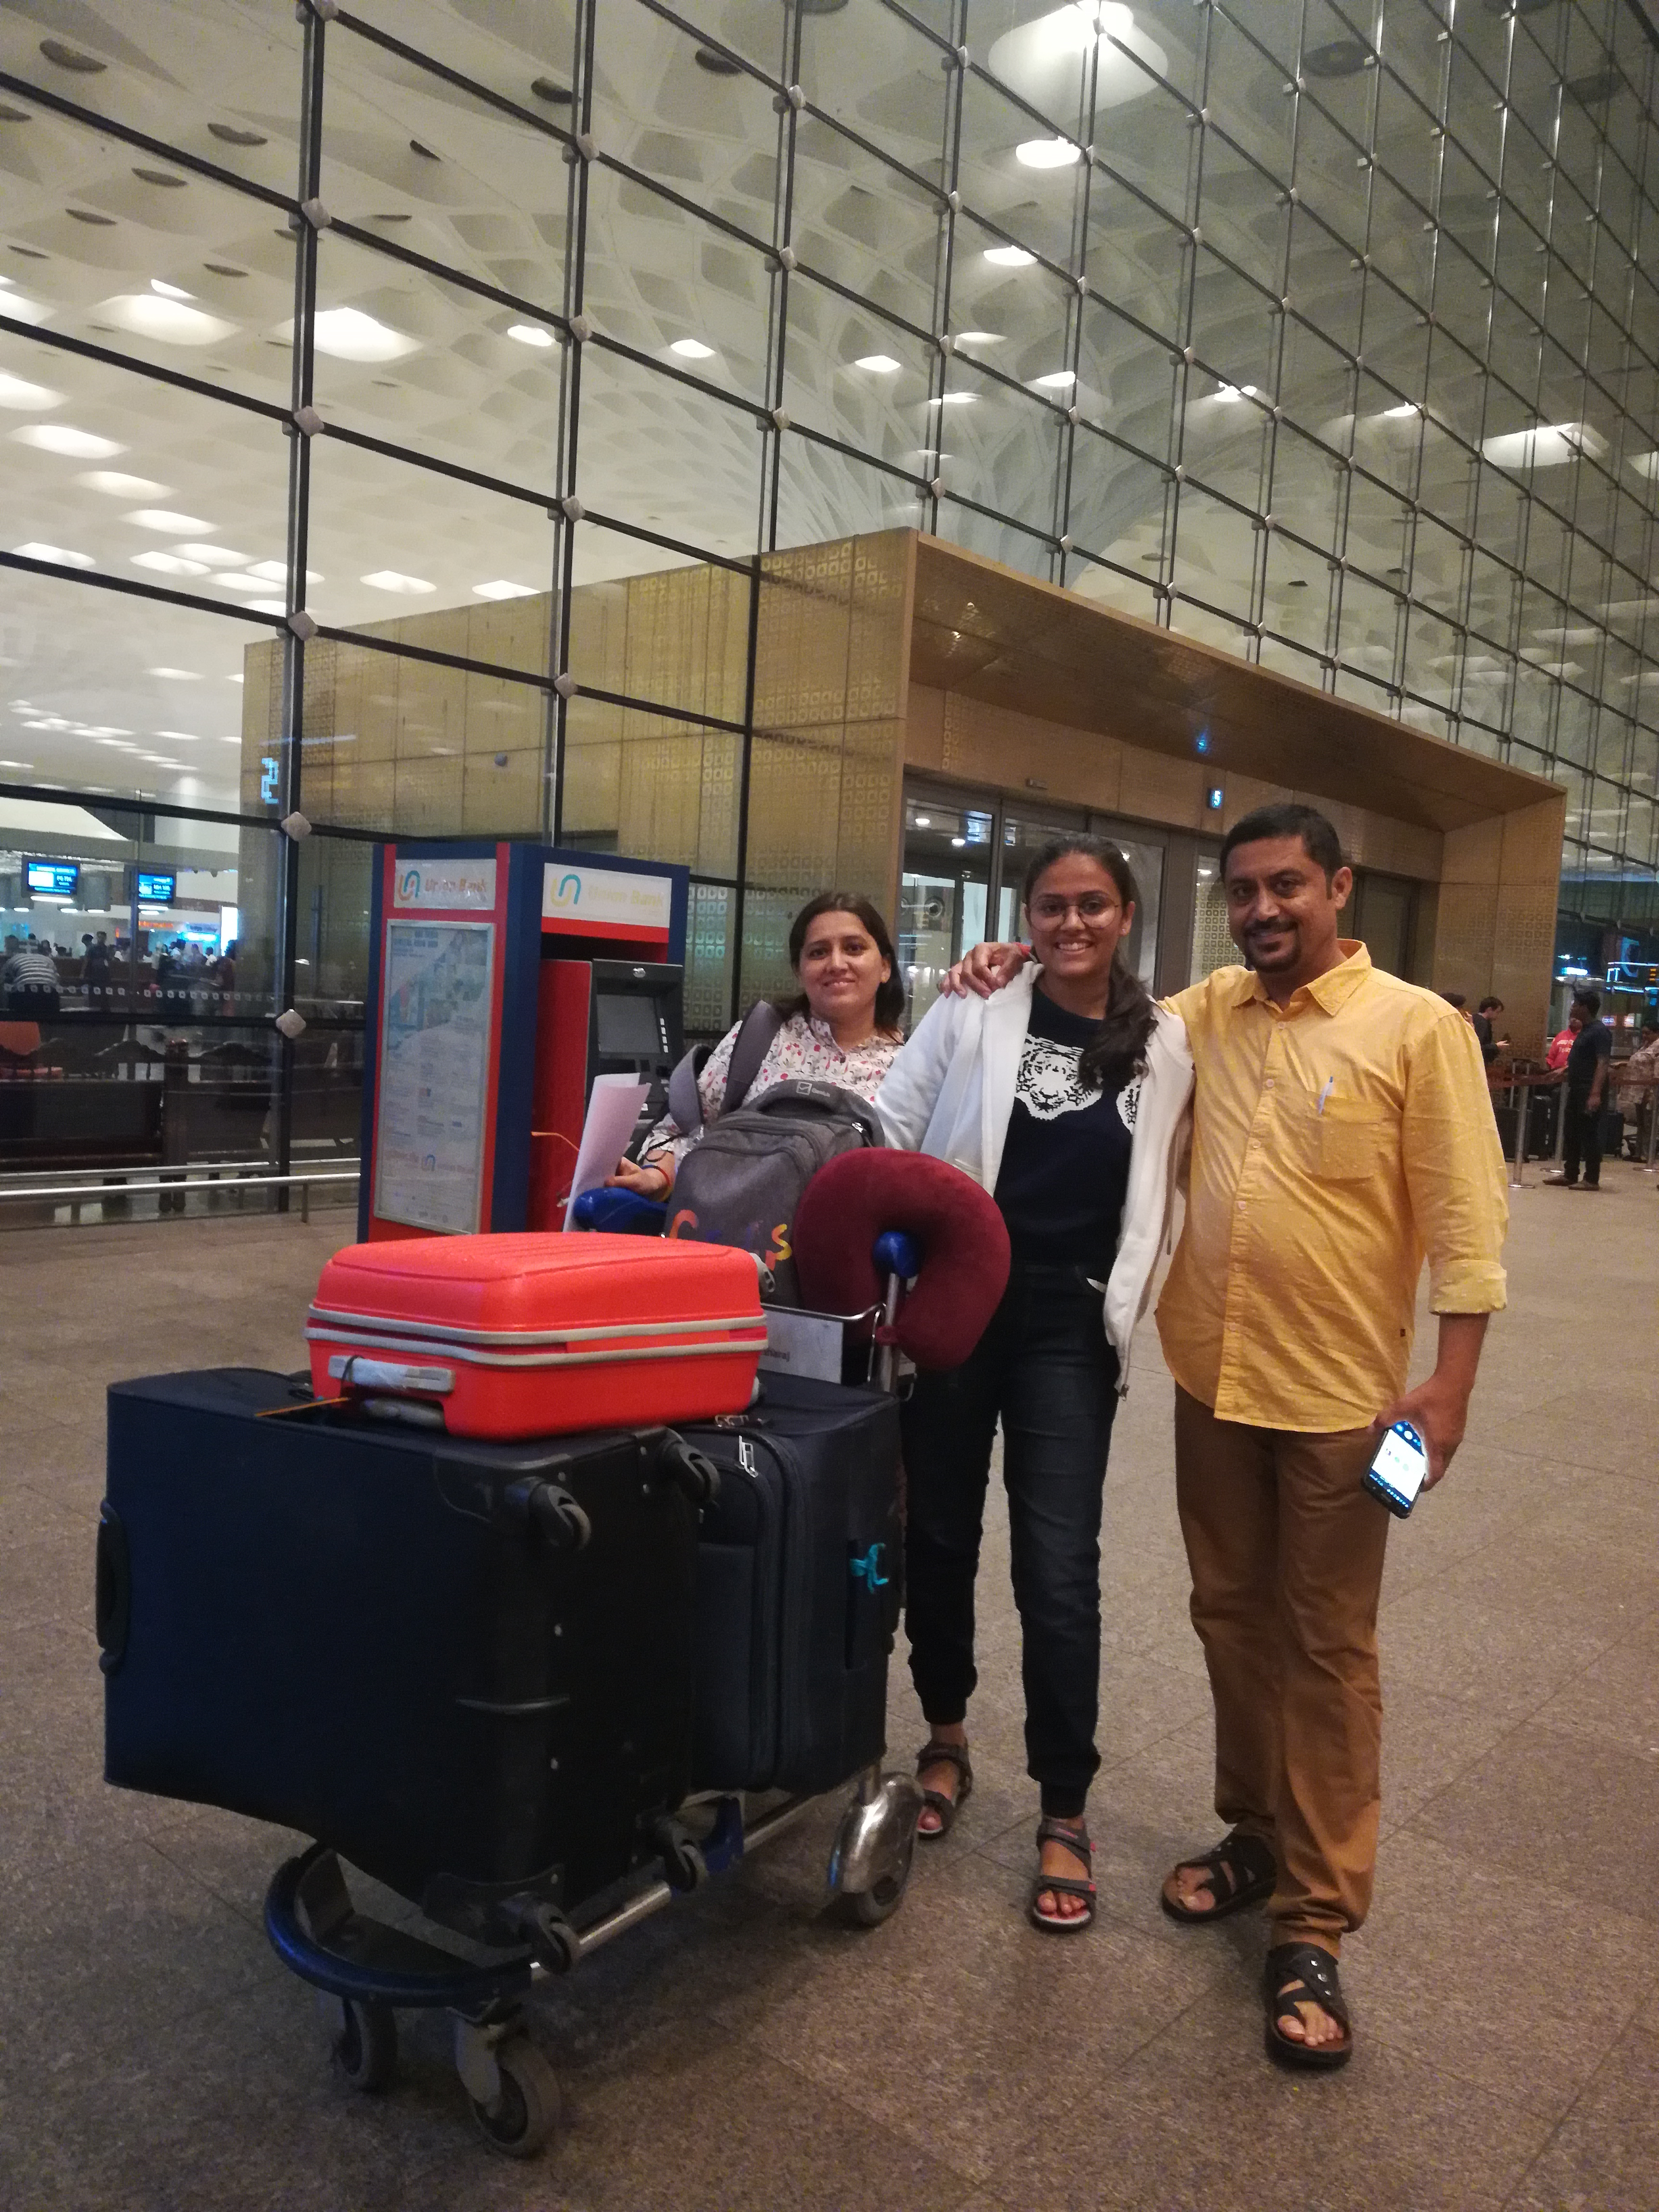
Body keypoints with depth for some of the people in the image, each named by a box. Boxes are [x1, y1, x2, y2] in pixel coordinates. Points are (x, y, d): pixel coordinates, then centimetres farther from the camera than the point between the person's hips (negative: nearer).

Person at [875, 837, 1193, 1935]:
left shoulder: (1165, 1046, 2)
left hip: (1069, 1331, 0)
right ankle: (946, 1740, 36)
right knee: (938, 1536, 12)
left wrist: (1135, 1299, 6)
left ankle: (1066, 1813, 15)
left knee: (1058, 1572, -2)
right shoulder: (972, 1011, -1)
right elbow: (889, 1134, 0)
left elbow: (1169, 1186, 11)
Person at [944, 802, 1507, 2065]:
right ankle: (1257, 1834, 37)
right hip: (1213, 1379, 5)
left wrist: (1450, 1384, -15)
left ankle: (1315, 1922, 16)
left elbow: (1466, 1218, -10)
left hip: (1340, 1393, -5)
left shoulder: (1418, 1027, -8)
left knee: (1327, 1650, 5)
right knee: (1233, 1618, 17)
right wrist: (1021, 977, 2)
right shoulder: (1205, 1014, 5)